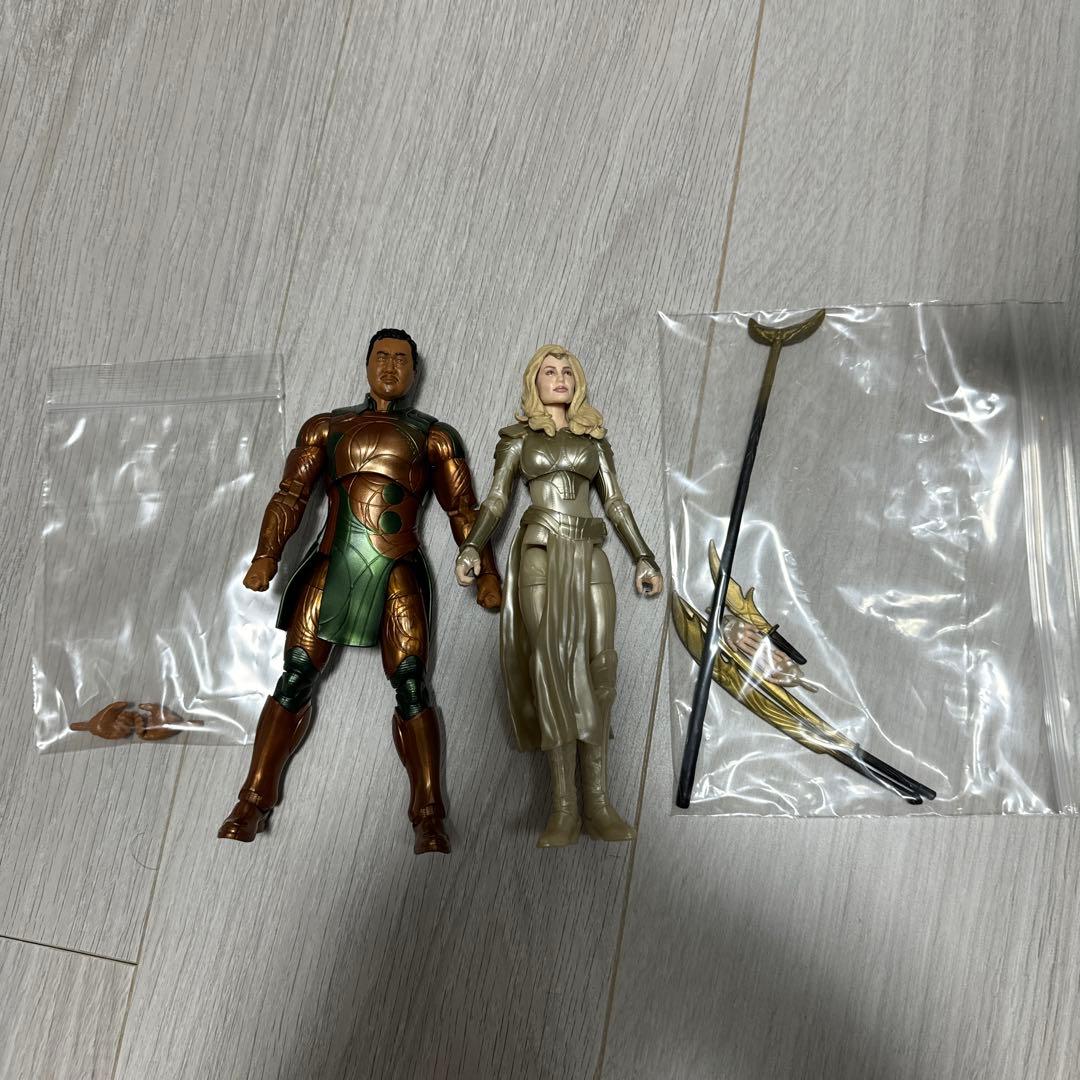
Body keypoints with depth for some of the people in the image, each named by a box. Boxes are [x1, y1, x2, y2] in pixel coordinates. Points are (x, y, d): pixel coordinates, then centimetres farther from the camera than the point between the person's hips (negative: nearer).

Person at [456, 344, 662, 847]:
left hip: (589, 557, 3)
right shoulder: (518, 438, 13)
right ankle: (564, 805, -7)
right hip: (540, 555, -2)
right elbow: (495, 501, 4)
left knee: (598, 667, -7)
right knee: (553, 665, -10)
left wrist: (644, 558, 8)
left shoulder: (595, 438, 19)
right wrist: (471, 547, -13)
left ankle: (597, 801, -2)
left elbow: (616, 504, 16)